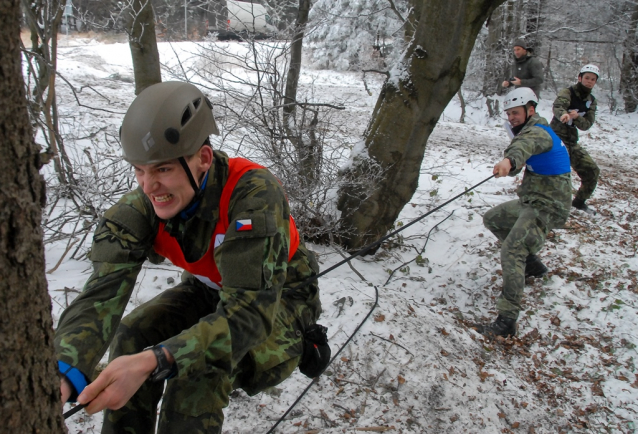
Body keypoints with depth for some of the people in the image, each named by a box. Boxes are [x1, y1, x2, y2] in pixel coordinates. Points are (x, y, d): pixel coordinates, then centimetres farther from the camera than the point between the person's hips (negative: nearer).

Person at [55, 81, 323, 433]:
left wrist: (152, 362, -53)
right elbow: (103, 294, -30)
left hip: (277, 298, -4)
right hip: (210, 290, 5)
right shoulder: (140, 208, -21)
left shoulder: (254, 194, -36)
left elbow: (251, 311, -42)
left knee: (203, 361, -32)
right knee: (132, 336, -20)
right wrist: (64, 372, -50)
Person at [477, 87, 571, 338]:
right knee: (492, 219, 23)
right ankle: (531, 264, 30)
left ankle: (506, 322, -26)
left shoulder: (538, 132, -20)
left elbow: (526, 145, -44)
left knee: (511, 252, -24)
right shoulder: (531, 131, 15)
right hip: (530, 202, 11)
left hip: (546, 207, -11)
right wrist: (511, 166, -12)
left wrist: (509, 160, -65)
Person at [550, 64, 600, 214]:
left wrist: (577, 117, -22)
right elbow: (558, 106, -32)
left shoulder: (591, 101, 11)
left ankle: (579, 201, 29)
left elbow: (587, 125, 0)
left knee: (592, 171, 10)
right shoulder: (567, 93, -9)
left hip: (572, 141, 7)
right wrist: (563, 114, -56)